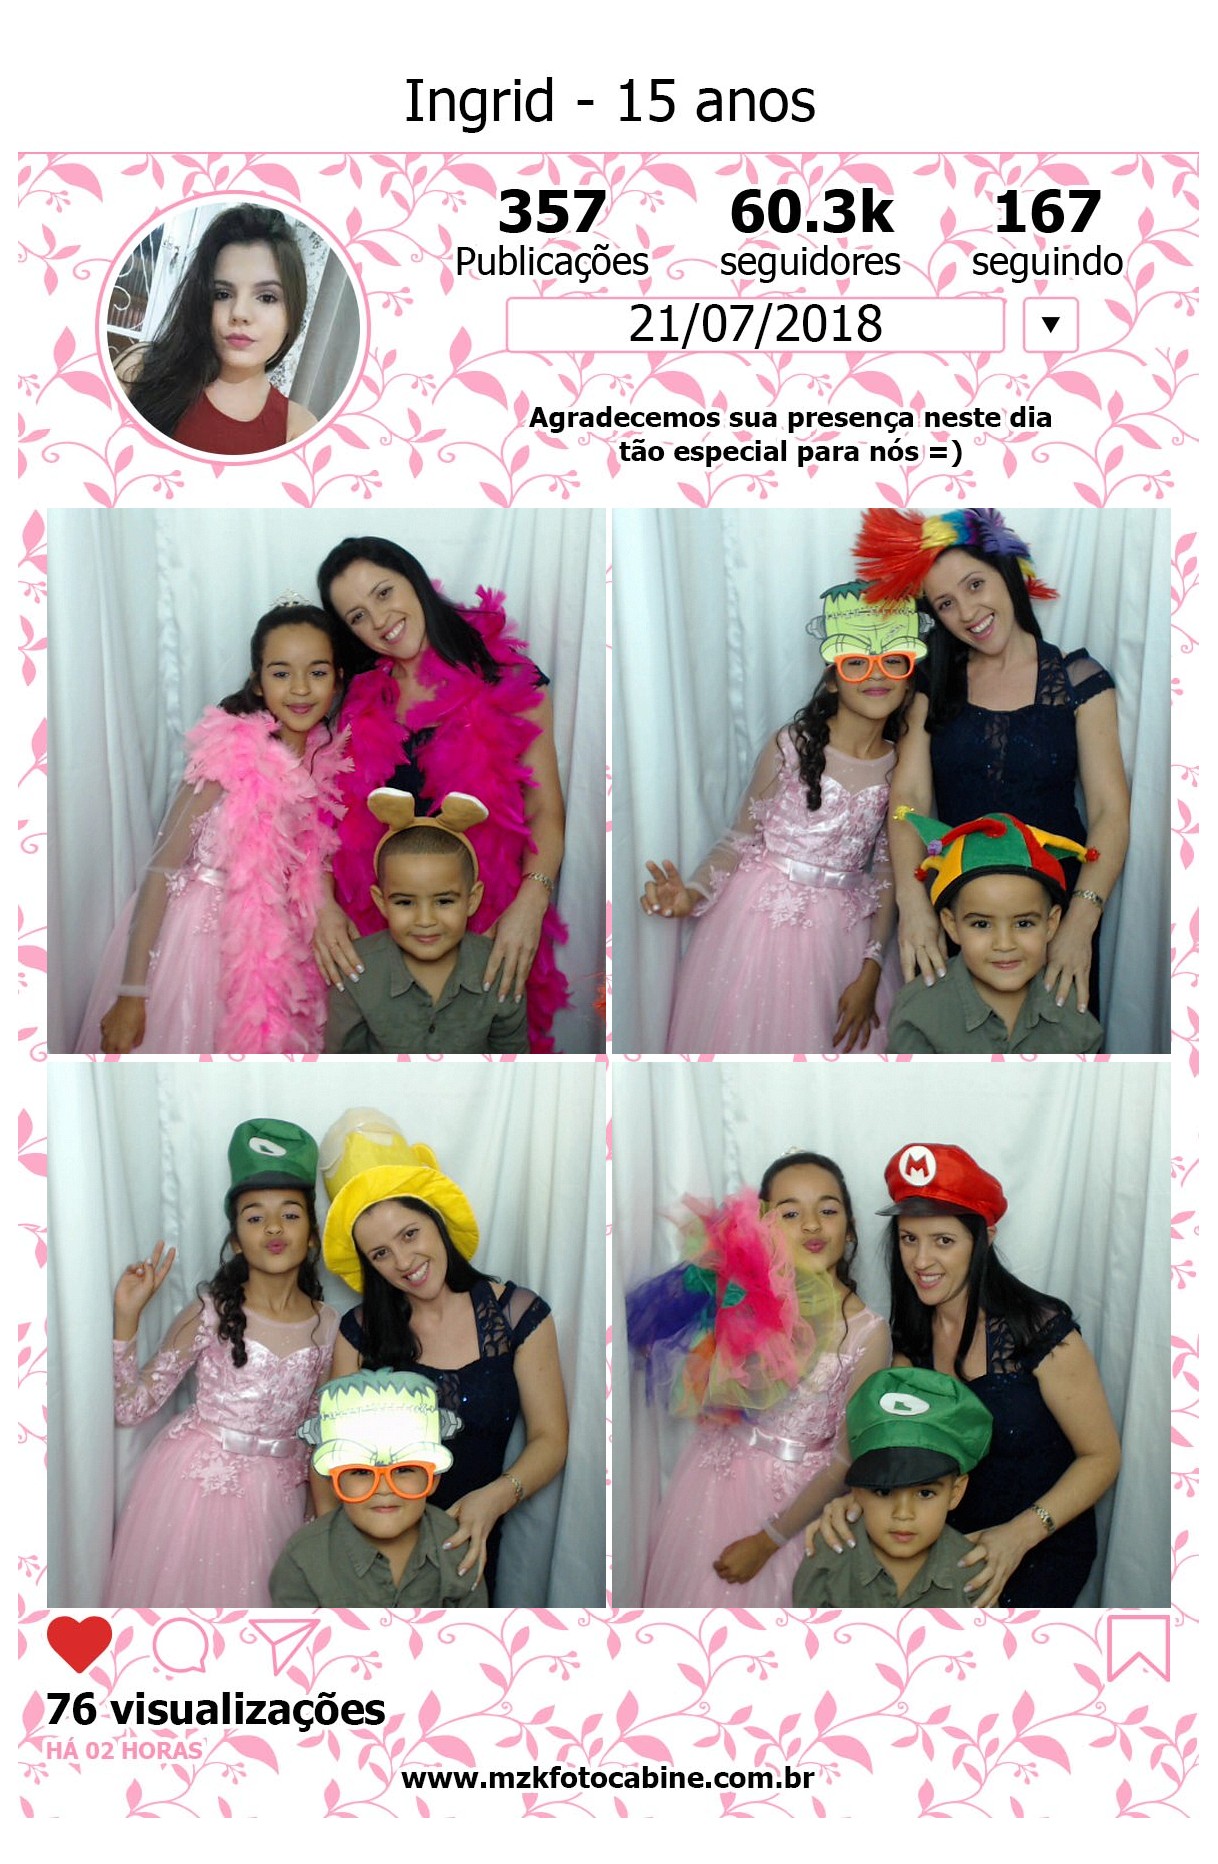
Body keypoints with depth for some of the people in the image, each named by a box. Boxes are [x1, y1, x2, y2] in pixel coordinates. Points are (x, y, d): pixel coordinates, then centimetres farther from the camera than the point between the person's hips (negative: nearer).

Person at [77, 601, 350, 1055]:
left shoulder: (326, 758, -1)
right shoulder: (231, 751, -18)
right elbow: (162, 867, -19)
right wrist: (131, 992, -21)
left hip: (262, 947, 6)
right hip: (195, 936, -5)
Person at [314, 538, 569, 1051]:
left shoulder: (506, 678, -2)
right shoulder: (358, 701, 5)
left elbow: (545, 810, -6)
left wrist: (530, 901, -22)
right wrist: (323, 905, -19)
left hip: (494, 920, -2)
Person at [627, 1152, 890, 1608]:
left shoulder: (866, 1332, -15)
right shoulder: (742, 1297, -7)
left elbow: (845, 1459, -12)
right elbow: (702, 1396, -9)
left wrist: (766, 1542, -11)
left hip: (791, 1499, -3)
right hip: (712, 1481, 3)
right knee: (695, 1596, 17)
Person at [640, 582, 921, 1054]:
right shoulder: (791, 746, -11)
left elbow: (887, 873, 3)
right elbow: (742, 839, -5)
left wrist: (871, 973, -1)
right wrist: (694, 893, -23)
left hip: (841, 931, 3)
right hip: (764, 919, -3)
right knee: (747, 1033, 5)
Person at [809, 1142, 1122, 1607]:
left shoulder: (1041, 1330, -19)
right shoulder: (914, 1335, -1)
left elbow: (1102, 1456, -14)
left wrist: (1020, 1534, -27)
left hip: (1043, 1553, -5)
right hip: (952, 1543, 5)